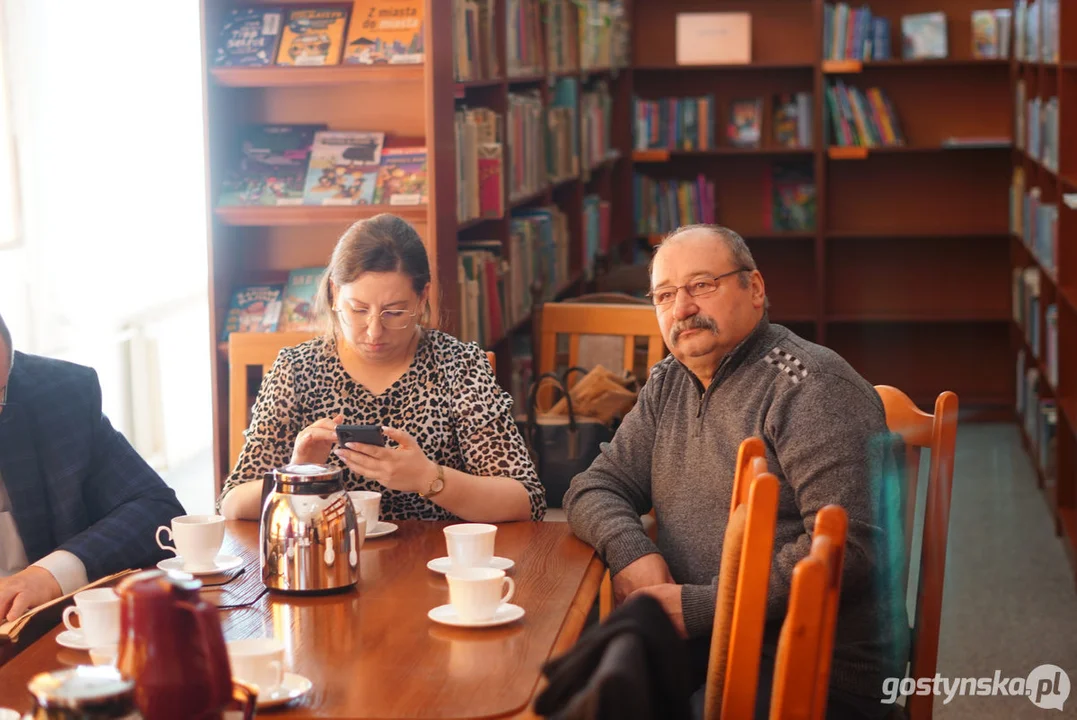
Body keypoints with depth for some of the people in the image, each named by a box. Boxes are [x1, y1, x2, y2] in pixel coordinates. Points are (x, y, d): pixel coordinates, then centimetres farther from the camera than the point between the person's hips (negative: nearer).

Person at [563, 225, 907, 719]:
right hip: (699, 650, 7)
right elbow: (593, 489, 17)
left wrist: (701, 608, -20)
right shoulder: (667, 385, 15)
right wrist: (630, 550, -8)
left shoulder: (811, 387, -11)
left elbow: (850, 544, -21)